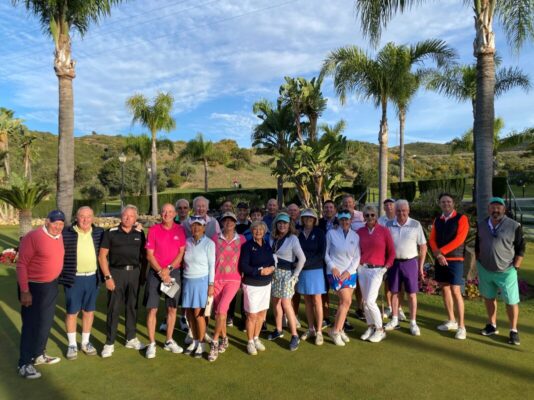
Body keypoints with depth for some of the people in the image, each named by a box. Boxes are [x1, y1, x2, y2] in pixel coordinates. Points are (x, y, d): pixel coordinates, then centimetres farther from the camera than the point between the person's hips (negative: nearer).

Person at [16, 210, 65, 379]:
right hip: (33, 287, -7)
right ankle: (25, 364, 16)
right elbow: (21, 264, -19)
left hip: (51, 285, 7)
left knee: (46, 322, 18)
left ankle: (39, 354, 35)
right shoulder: (33, 236, -20)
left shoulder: (59, 237, 1)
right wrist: (24, 291, -20)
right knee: (31, 325, 2)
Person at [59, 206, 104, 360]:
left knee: (89, 311, 12)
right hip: (74, 278, -2)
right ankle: (72, 345, 23)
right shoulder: (66, 233, -7)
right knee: (72, 312, 7)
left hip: (93, 278, 3)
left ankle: (86, 342, 27)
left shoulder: (99, 233, 1)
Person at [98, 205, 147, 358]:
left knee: (132, 306, 12)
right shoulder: (111, 232, -4)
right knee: (113, 308, 2)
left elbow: (144, 255, 11)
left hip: (134, 273, 3)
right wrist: (107, 277, -9)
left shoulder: (139, 233, 4)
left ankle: (131, 338, 26)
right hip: (116, 272, -3)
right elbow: (102, 256, -4)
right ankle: (109, 343, 15)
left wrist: (142, 273, 4)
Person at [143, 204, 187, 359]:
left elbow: (182, 252, -2)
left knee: (172, 308, 10)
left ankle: (169, 341, 24)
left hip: (173, 272, 2)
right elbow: (149, 255, -5)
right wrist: (160, 271, -13)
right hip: (155, 273, -2)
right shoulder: (153, 230, -3)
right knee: (152, 309, 0)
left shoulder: (180, 230, 0)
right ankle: (151, 344, 13)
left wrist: (169, 269, -12)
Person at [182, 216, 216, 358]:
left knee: (198, 314, -3)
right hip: (188, 281, 4)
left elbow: (212, 265, -7)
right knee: (189, 313, 9)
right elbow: (184, 261, 11)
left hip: (201, 281, -4)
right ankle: (195, 340, 27)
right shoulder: (187, 242, 4)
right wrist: (184, 279, 6)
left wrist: (211, 285, -10)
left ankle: (201, 344, 14)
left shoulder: (209, 243, -8)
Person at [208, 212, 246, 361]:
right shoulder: (215, 238, 0)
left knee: (221, 310, -15)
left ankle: (215, 342, 0)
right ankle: (224, 339, 30)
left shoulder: (242, 239, 0)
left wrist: (243, 276, 3)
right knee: (219, 311, 10)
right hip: (217, 279, 2)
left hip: (233, 280, -1)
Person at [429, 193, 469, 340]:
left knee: (456, 291, -8)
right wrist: (438, 254, -12)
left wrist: (441, 251, -15)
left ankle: (461, 326, 1)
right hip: (440, 260, 5)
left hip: (455, 260, -5)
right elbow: (432, 240, 5)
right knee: (445, 290, 10)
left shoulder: (461, 218, -6)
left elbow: (459, 239, -15)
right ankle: (451, 321, 23)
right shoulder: (437, 220, 10)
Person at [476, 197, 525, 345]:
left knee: (511, 302, 1)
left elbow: (521, 248, -5)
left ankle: (513, 331, 17)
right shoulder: (482, 225, 4)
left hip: (506, 271, -4)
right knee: (489, 298, 14)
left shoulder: (514, 226, -9)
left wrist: (515, 267, -9)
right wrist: (479, 262, 9)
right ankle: (492, 326, 29)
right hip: (485, 270, 4)